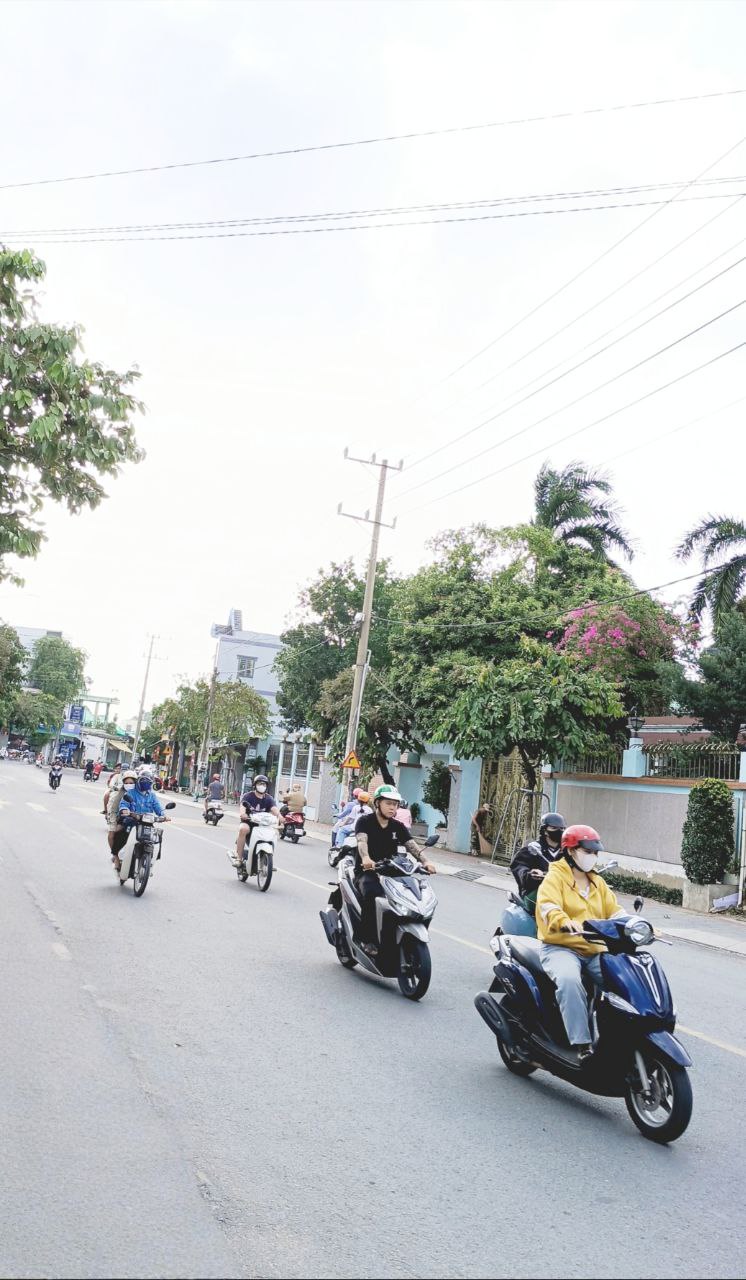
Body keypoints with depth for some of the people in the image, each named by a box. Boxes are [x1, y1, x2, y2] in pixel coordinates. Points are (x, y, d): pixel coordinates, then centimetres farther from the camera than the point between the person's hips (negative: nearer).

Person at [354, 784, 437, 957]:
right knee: (372, 894, -37)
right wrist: (366, 858, -43)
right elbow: (361, 841, -21)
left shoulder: (398, 827, 13)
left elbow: (412, 845, -2)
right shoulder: (365, 821, -1)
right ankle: (367, 939, -23)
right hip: (367, 871, -5)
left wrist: (425, 861, -23)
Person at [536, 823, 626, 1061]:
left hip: (595, 950, 6)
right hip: (560, 948, -5)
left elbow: (613, 910, 12)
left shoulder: (598, 882, 22)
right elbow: (548, 907, -18)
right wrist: (567, 923, -40)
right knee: (569, 980, -35)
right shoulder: (555, 878, 0)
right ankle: (582, 1044, -33)